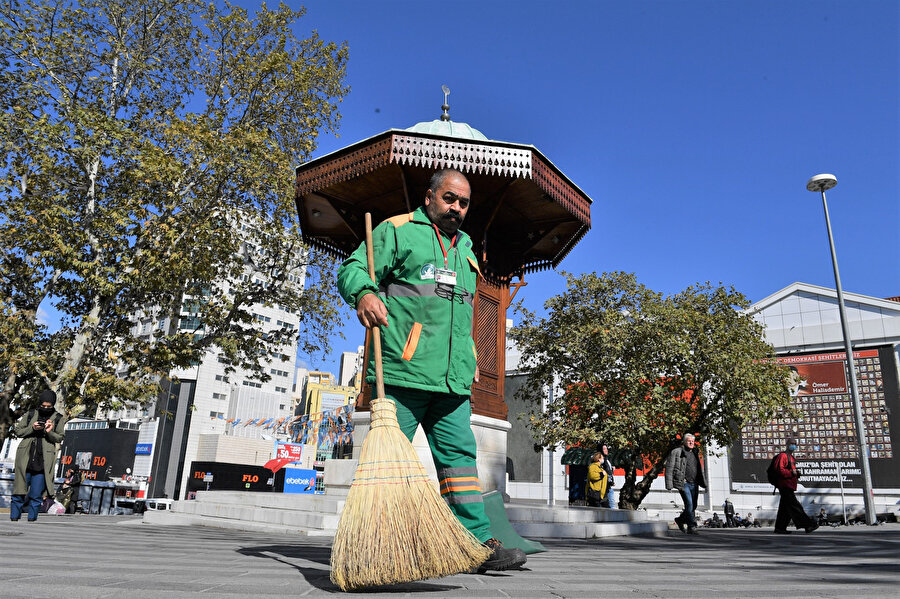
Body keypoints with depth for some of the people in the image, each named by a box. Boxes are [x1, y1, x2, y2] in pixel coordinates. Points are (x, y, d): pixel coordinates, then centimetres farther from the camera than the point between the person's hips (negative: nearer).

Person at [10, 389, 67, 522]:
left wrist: (49, 432, -17)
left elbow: (59, 438, 3)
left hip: (43, 460, -1)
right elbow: (17, 431, 8)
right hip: (26, 457, 1)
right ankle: (14, 516, 15)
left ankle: (32, 518, 9)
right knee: (19, 489, 2)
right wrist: (32, 428, -10)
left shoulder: (59, 418, 6)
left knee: (36, 493, -1)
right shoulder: (29, 415, 9)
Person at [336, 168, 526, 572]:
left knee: (458, 454, 4)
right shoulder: (396, 230, 8)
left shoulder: (465, 247, 27)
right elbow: (353, 269, -2)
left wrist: (470, 357, 26)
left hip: (452, 375, 6)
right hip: (402, 369, -6)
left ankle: (477, 541, 6)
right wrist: (364, 293, -24)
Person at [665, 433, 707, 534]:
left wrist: (704, 482, 21)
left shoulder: (695, 453, 18)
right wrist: (669, 485, -12)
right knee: (689, 504, -15)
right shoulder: (676, 452, -3)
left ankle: (680, 520, 32)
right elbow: (669, 468, -6)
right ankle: (691, 527, -7)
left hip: (694, 484, 7)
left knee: (693, 506, 10)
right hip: (683, 483, -7)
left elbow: (700, 469, 28)